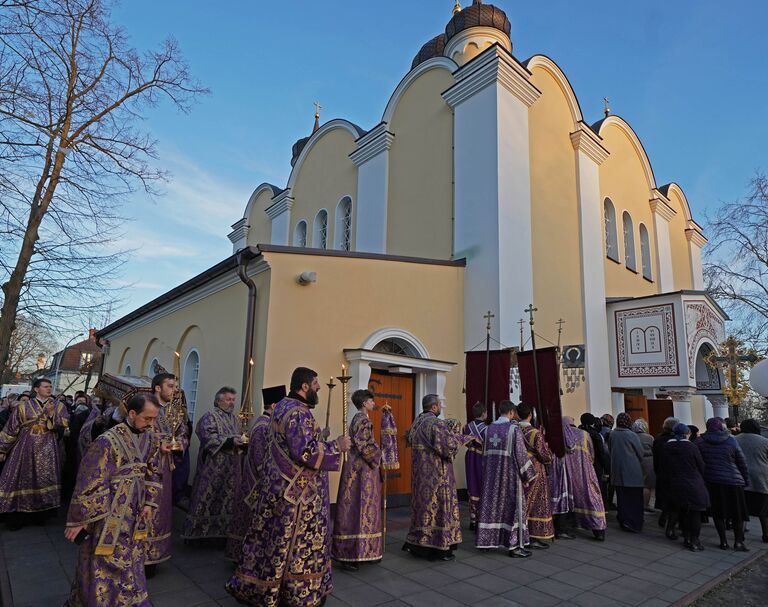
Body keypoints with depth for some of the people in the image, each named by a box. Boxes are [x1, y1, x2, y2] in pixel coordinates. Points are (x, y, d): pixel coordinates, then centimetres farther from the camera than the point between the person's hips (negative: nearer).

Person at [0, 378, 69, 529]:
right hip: (26, 448, 0)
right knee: (21, 480, 0)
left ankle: (40, 514, 8)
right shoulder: (23, 407, 4)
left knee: (44, 480, -2)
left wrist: (52, 414, -20)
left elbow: (63, 425, -6)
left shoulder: (58, 407, 6)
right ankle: (17, 517, 10)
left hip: (47, 450, 0)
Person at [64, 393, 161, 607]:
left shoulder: (147, 439, -1)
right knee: (102, 567, 7)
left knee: (131, 564, 19)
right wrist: (78, 520, -14)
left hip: (133, 516, 6)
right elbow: (88, 482, -19)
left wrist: (149, 502, 8)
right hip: (108, 517, -6)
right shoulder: (108, 442, -23)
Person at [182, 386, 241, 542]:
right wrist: (230, 442, -26)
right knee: (206, 499, -1)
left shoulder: (234, 417, 15)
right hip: (212, 467, -7)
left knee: (226, 500, 10)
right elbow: (209, 438, -20)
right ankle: (196, 532, 11)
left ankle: (220, 532, 20)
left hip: (229, 468, 7)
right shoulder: (209, 417, -8)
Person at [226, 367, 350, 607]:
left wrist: (319, 440, 20)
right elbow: (304, 451, -28)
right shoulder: (299, 412, -22)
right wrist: (336, 446, -18)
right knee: (299, 541, 5)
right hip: (296, 490, -10)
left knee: (274, 537, 18)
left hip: (279, 484, 10)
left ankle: (251, 586, 29)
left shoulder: (282, 406, 10)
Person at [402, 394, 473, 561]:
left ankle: (417, 544, 23)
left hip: (420, 472, 9)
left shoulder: (417, 422, 8)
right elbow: (448, 446, -25)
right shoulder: (436, 423, -19)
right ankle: (438, 549, 8)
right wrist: (457, 438, -4)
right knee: (437, 506, 0)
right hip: (436, 473, -9)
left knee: (424, 504, 16)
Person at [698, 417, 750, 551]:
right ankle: (738, 541, 12)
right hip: (733, 481, -1)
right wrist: (746, 479, 9)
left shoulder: (701, 443, -2)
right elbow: (742, 463, -2)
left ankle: (723, 542, 13)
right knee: (737, 512, 11)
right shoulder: (731, 441, -7)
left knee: (718, 512, 9)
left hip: (712, 481, 2)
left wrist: (703, 478, 11)